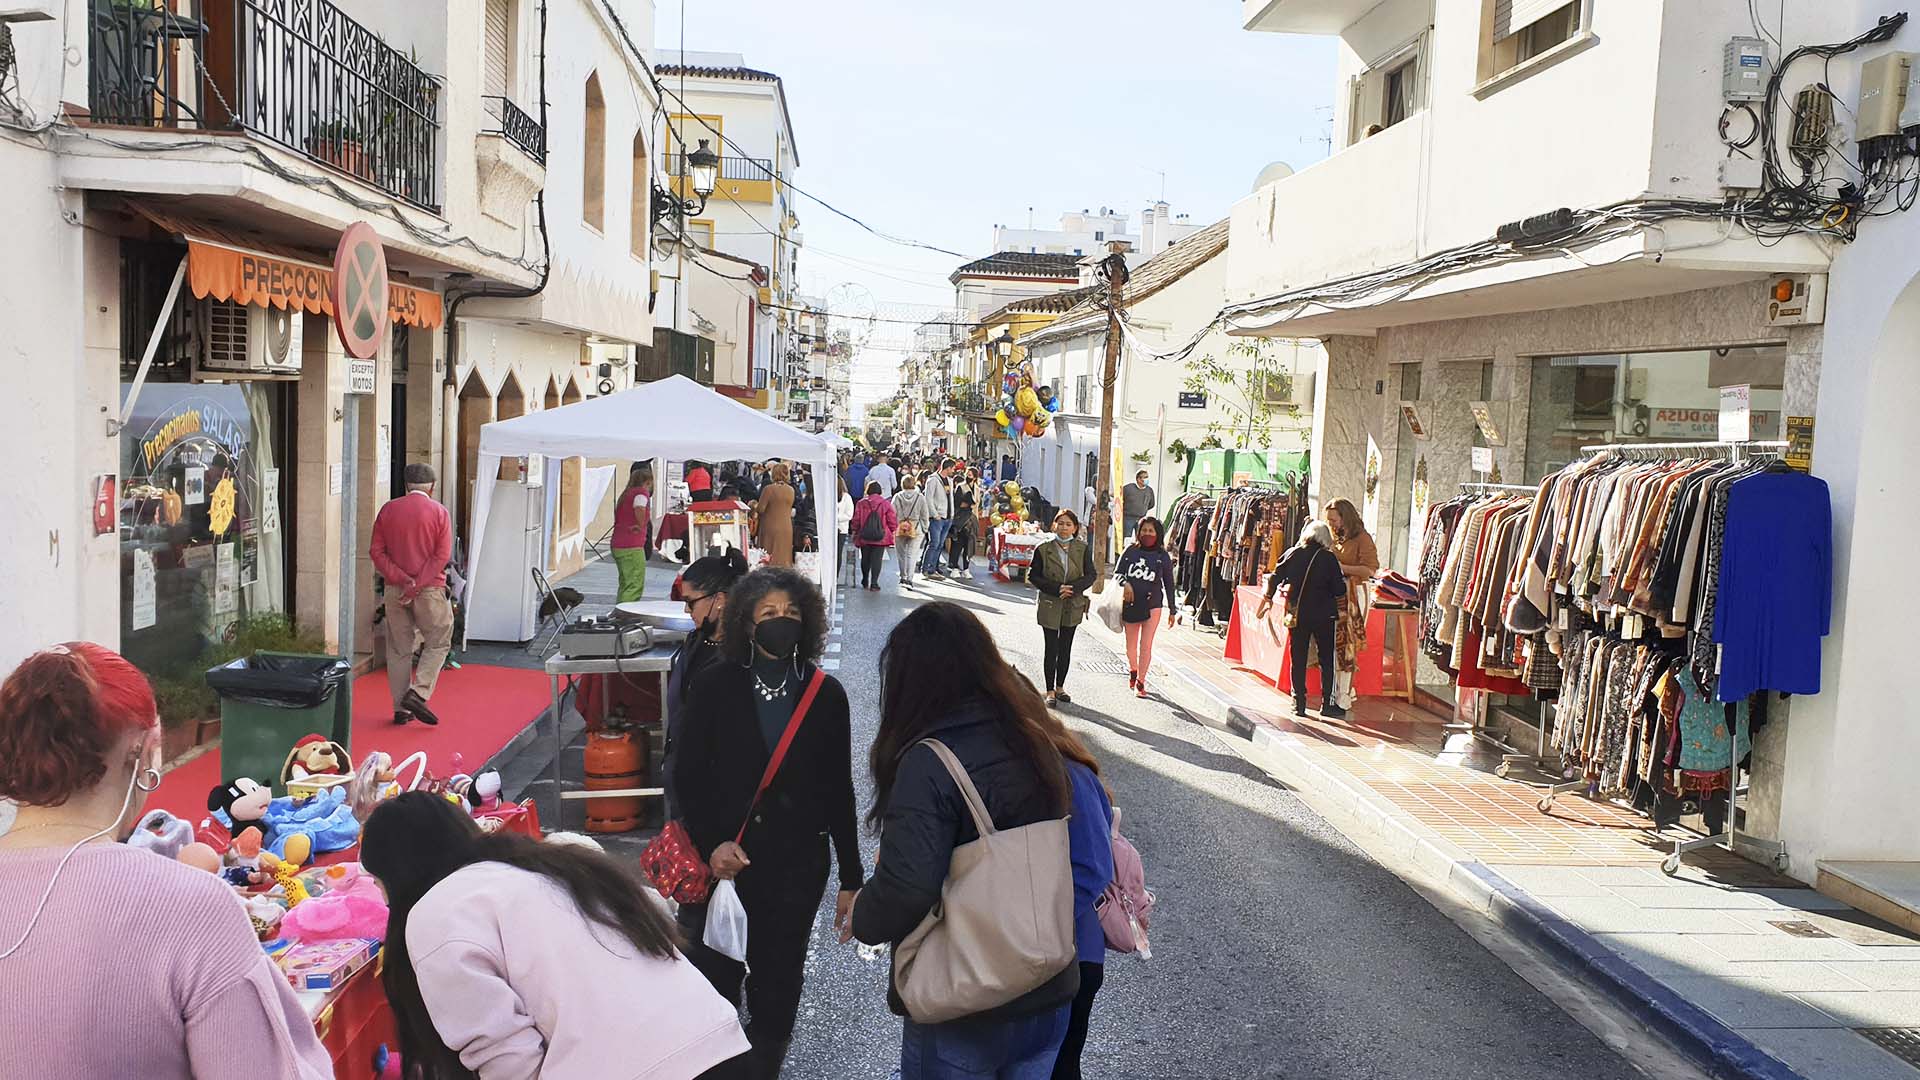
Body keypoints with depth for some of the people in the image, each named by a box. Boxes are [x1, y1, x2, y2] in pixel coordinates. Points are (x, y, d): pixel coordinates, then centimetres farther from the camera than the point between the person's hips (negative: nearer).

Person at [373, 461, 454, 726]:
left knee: (399, 649, 9)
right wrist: (417, 585, -13)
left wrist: (400, 578, -7)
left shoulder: (388, 510, 5)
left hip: (395, 590, 4)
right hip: (430, 590, -3)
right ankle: (418, 694, -7)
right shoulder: (438, 512, -4)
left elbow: (377, 552, 0)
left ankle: (401, 708, 12)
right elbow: (443, 555, -12)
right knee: (438, 642, 9)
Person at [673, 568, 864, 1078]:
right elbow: (688, 774, -1)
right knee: (713, 979, 7)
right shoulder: (715, 686, -3)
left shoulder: (826, 695, -1)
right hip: (723, 861, -1)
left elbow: (838, 791, 3)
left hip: (796, 866, 1)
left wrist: (851, 878, 4)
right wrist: (711, 843, -14)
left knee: (777, 985, 11)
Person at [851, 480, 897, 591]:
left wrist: (855, 532, 15)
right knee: (877, 560, 1)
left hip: (864, 537, 2)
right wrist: (892, 531, 14)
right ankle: (874, 583, -5)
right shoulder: (886, 504, -5)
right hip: (881, 537, -2)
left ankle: (865, 582, 28)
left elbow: (856, 520, 0)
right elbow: (892, 521, -4)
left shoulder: (861, 503, -4)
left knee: (865, 559, 16)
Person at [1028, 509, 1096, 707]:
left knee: (1066, 648, 12)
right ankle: (1050, 691, 8)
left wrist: (1072, 587, -16)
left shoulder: (1083, 549, 1)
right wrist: (1056, 588, -15)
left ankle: (1060, 687, 25)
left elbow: (1090, 576, 1)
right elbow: (1033, 575, -4)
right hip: (1050, 606, -2)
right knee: (1051, 649, -1)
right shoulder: (1043, 550, -4)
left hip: (1073, 606, 2)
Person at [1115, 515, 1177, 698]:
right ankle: (1133, 670, 41)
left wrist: (1172, 610, 6)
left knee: (1146, 646, -5)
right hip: (1130, 604, 2)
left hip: (1152, 605, -1)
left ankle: (1140, 682, 7)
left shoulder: (1162, 556, -1)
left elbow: (1169, 584, 5)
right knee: (1131, 647, 12)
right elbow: (1117, 572, 4)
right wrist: (1125, 583, -19)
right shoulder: (1130, 551, 1)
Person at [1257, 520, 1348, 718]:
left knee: (1298, 660, 8)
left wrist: (1267, 600, 20)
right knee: (1326, 659, 6)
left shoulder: (1291, 554, 1)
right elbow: (1339, 589, -8)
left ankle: (1299, 703, 9)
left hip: (1296, 614, 3)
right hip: (1323, 615, -3)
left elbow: (1274, 579, 6)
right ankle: (1327, 704, 6)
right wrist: (1345, 583, 14)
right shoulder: (1328, 557, -7)